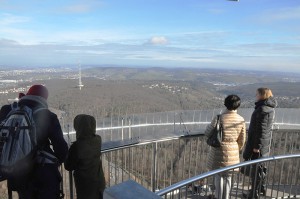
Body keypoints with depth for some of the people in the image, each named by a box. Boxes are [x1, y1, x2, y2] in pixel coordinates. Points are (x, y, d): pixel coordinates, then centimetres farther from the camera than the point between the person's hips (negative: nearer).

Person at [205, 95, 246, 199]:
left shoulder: (219, 118, -17)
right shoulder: (241, 120, -7)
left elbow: (208, 133, -11)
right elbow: (242, 140, 2)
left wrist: (209, 126, 11)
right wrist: (238, 149, 20)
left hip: (219, 151, -2)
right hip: (232, 152, 3)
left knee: (219, 175, 15)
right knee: (228, 176, 18)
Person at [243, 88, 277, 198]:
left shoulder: (263, 109, -23)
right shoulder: (269, 107, 8)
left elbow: (261, 129, -23)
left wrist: (257, 146, -19)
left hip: (258, 144, -10)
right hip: (264, 143, 10)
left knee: (256, 168, 2)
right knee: (261, 166, 22)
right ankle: (262, 188, 38)